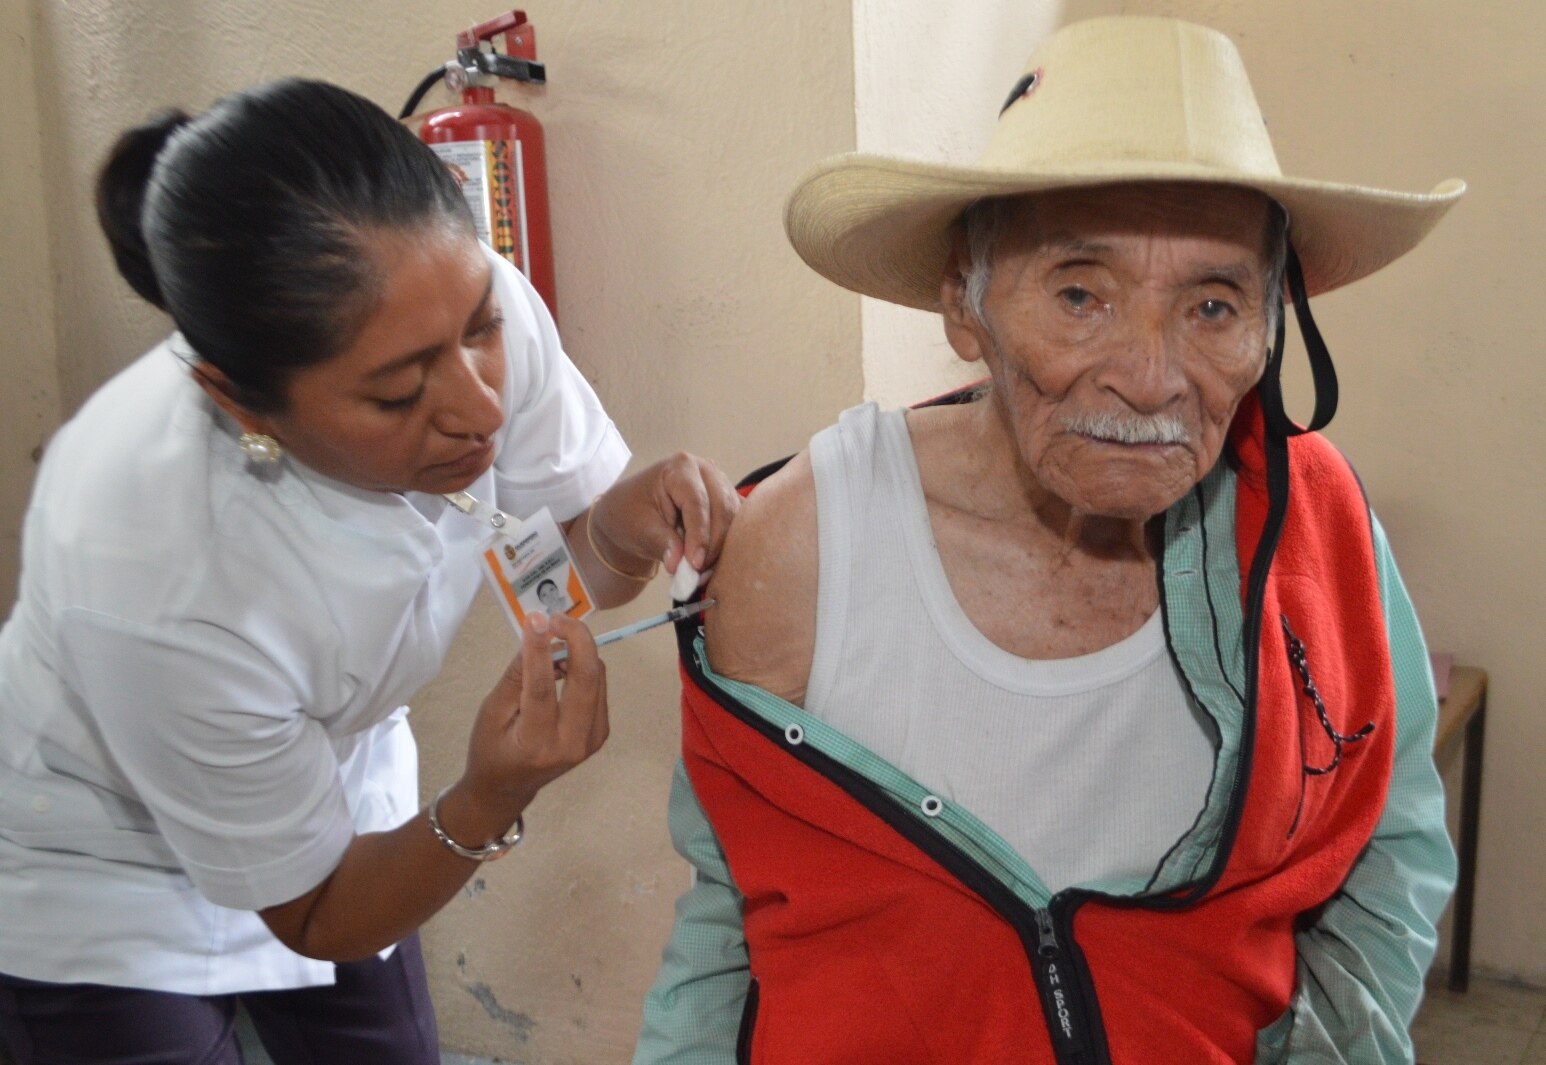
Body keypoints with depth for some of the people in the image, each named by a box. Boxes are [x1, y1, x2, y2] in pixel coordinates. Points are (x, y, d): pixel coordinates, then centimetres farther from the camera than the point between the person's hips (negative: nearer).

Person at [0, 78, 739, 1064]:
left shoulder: (467, 313, -27)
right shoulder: (154, 584, -38)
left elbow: (589, 561, -8)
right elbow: (314, 918, -20)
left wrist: (624, 530, -30)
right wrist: (490, 804, -37)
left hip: (339, 783, 4)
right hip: (102, 879, -4)